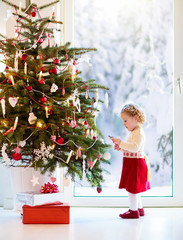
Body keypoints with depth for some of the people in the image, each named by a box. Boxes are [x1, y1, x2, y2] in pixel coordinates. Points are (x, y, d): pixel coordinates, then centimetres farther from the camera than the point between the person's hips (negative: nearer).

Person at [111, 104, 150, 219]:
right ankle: (140, 209, 27)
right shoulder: (134, 132, 17)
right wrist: (121, 148, 7)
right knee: (134, 188, 17)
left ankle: (133, 211, 4)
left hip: (136, 163, -10)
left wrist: (121, 142, -28)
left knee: (132, 187, -4)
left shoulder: (139, 133, -16)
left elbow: (135, 147, -29)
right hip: (132, 164, 10)